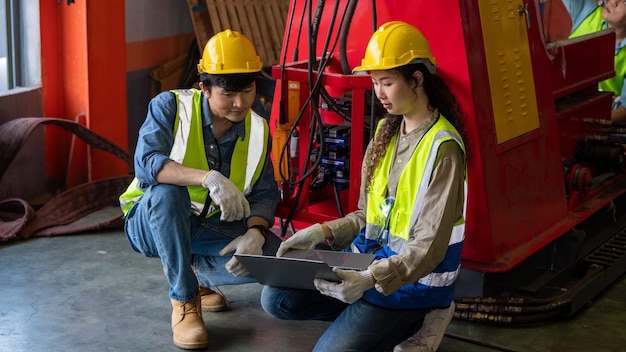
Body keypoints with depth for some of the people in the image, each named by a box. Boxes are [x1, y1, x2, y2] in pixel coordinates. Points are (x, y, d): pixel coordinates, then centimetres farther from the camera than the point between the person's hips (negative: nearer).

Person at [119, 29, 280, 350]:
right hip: (153, 221, -4)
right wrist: (208, 177, -48)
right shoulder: (171, 106, -18)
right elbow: (146, 164, -33)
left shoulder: (257, 130, -5)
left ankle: (192, 270, 10)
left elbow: (264, 194, -5)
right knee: (167, 190, -38)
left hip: (211, 228, 4)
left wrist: (255, 233, -27)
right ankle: (184, 300, -21)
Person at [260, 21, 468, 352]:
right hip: (371, 256, 8)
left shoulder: (442, 148, -19)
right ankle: (368, 314, 6)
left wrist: (370, 280, -36)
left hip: (416, 276, -7)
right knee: (275, 297, -4)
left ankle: (413, 321, 5)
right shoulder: (387, 132, 6)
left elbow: (429, 247, -22)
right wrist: (322, 232, -3)